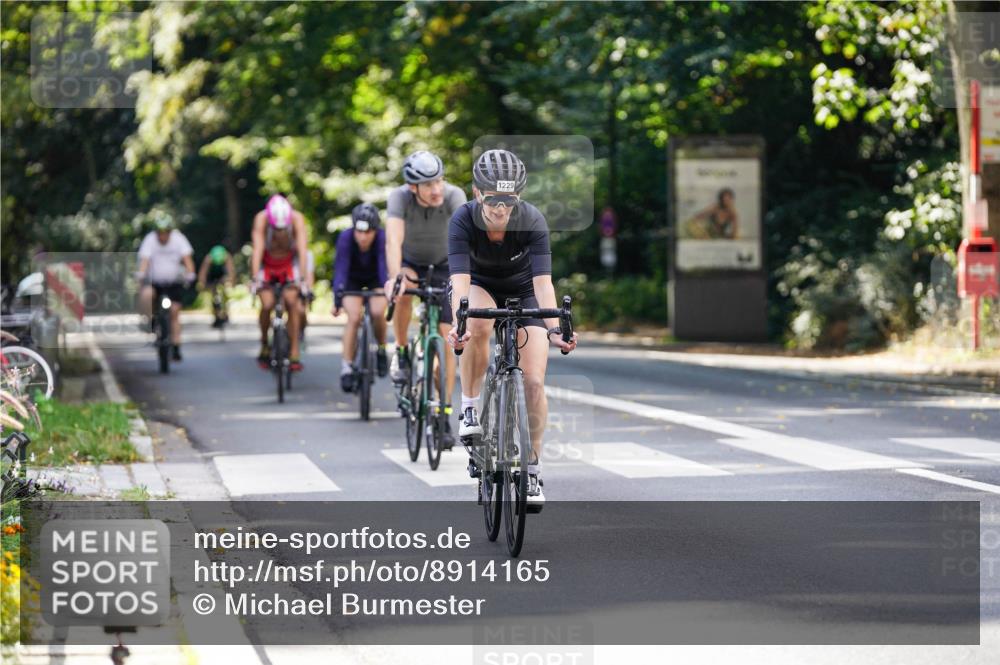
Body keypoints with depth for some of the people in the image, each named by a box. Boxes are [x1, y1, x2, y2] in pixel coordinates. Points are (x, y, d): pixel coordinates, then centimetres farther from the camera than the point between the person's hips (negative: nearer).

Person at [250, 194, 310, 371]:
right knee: (267, 304, -18)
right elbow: (257, 249, -34)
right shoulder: (261, 219, -30)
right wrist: (255, 279, -41)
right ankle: (264, 346, 7)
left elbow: (302, 250, -32)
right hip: (266, 263, 0)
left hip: (289, 263, 1)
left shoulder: (297, 219, -29)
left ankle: (294, 354, -11)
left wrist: (302, 279, -39)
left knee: (292, 303, -16)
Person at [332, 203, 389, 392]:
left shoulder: (382, 239, -33)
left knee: (377, 312, -24)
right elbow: (340, 269, -36)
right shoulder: (346, 238, -33)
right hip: (352, 280, 0)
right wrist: (337, 299, -44)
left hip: (375, 278, 0)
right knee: (354, 317, -19)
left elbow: (385, 266, -39)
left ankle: (381, 349, 4)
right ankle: (346, 366, -10)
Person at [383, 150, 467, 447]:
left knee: (446, 339, -9)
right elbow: (393, 240, -43)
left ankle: (443, 416, -3)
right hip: (411, 263, 0)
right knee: (403, 293, -36)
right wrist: (394, 277, -61)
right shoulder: (399, 197, -30)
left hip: (444, 267, 0)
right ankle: (402, 352, -10)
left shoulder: (454, 196, -30)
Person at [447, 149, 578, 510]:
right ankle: (469, 407, -17)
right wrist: (458, 324, -58)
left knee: (534, 382, -12)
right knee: (478, 325, -38)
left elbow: (543, 281, -37)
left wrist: (554, 329, -53)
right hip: (480, 287, 0)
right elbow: (460, 280, -40)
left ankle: (532, 469, 5)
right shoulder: (463, 220, -30)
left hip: (523, 292, 0)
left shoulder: (532, 221, -30)